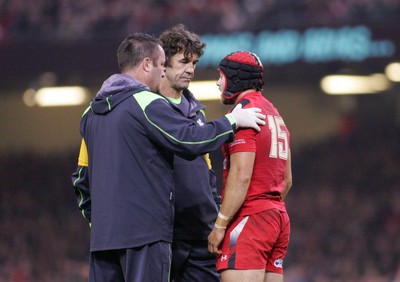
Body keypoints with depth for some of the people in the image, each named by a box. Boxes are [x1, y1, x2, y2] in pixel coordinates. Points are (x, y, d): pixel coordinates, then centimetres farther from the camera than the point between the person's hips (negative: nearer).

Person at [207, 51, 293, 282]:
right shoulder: (274, 114, 20)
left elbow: (241, 176, -17)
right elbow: (287, 180, 23)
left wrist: (220, 225, -15)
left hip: (249, 219, -10)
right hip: (279, 216, 10)